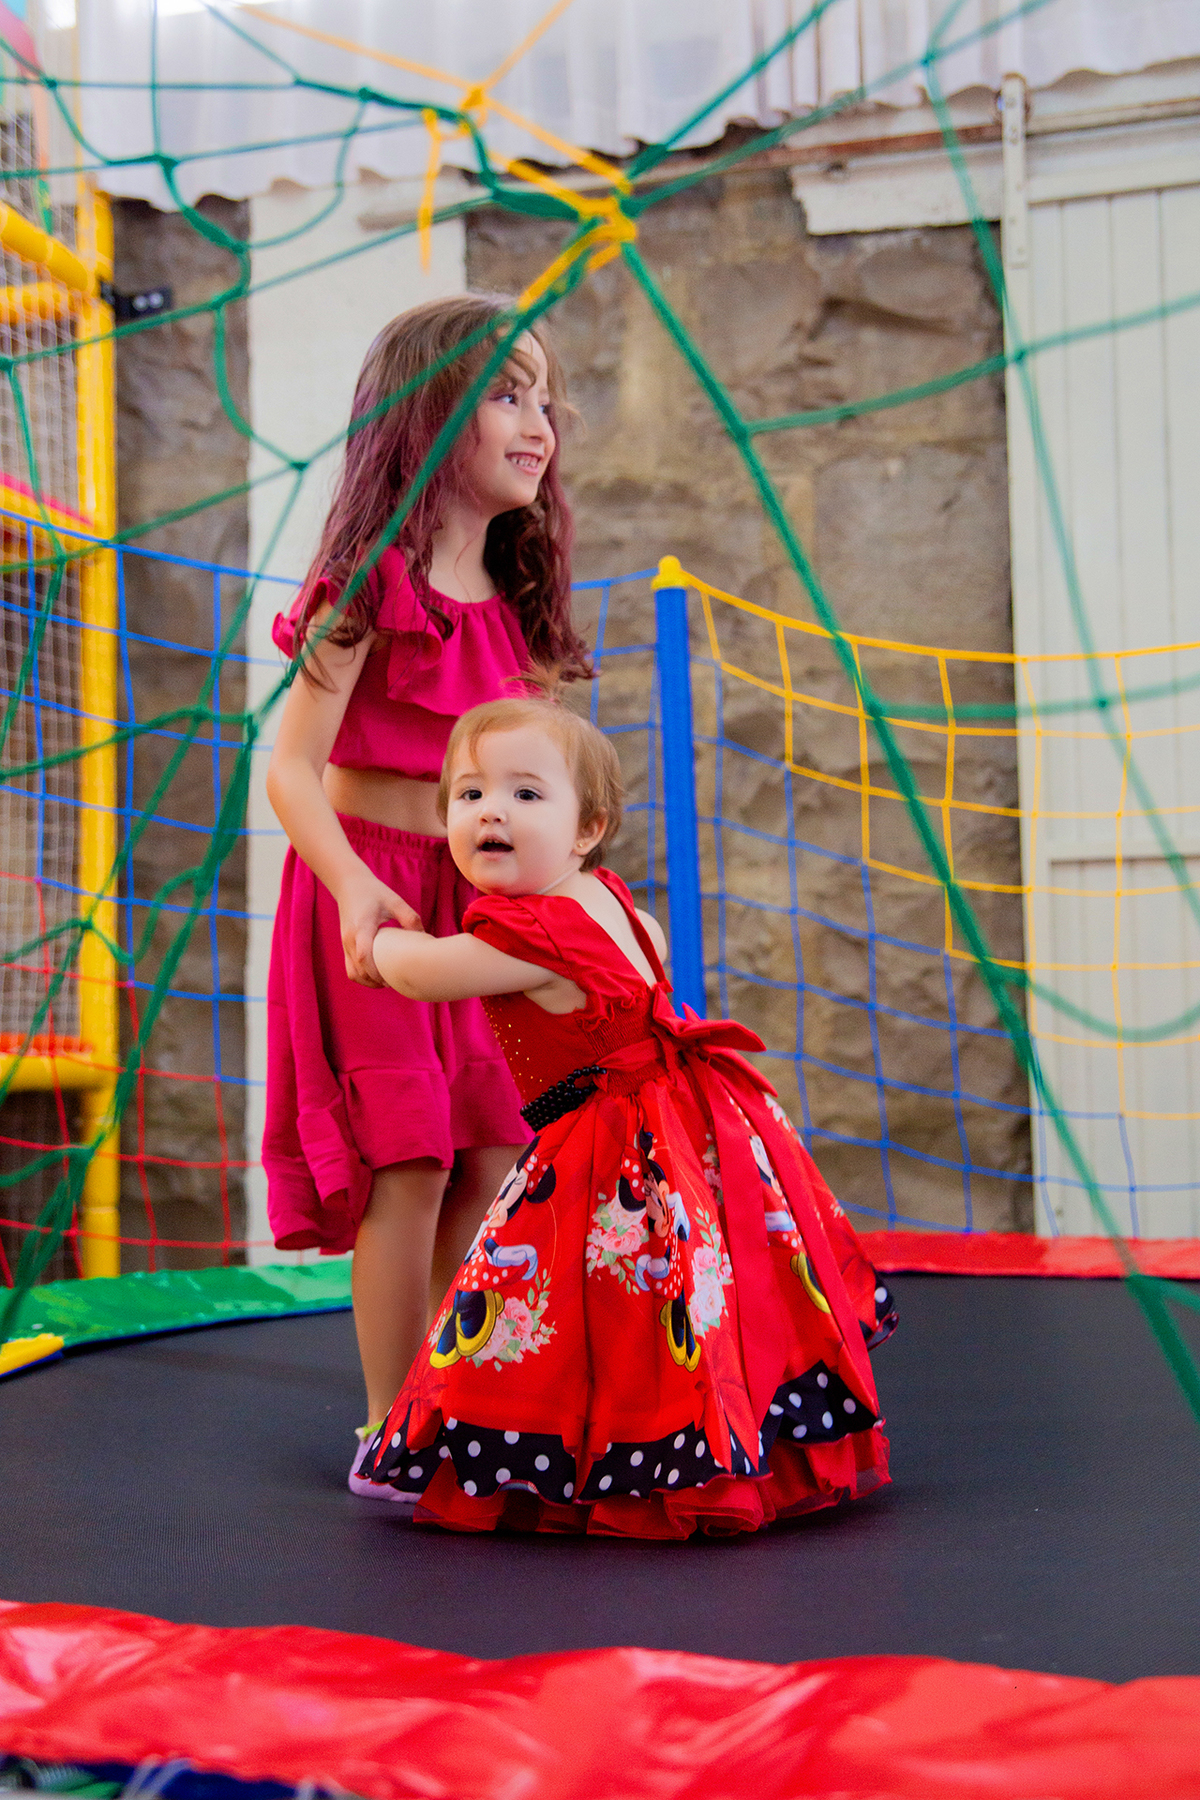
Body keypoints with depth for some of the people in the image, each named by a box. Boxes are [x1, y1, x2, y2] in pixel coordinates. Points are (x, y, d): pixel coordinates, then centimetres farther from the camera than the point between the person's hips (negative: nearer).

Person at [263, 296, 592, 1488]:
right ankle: (390, 1433, 3)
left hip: (466, 898, 8)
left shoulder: (499, 601, 11)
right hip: (371, 890, -7)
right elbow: (290, 766, -18)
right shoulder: (377, 582, -12)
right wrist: (354, 889, -32)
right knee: (411, 1159, -7)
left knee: (494, 1153, 7)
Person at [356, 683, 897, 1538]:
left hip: (623, 1165, -10)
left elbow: (417, 971, -11)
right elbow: (654, 945, 28)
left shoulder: (533, 936, -24)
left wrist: (380, 934, 10)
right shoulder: (604, 898, 5)